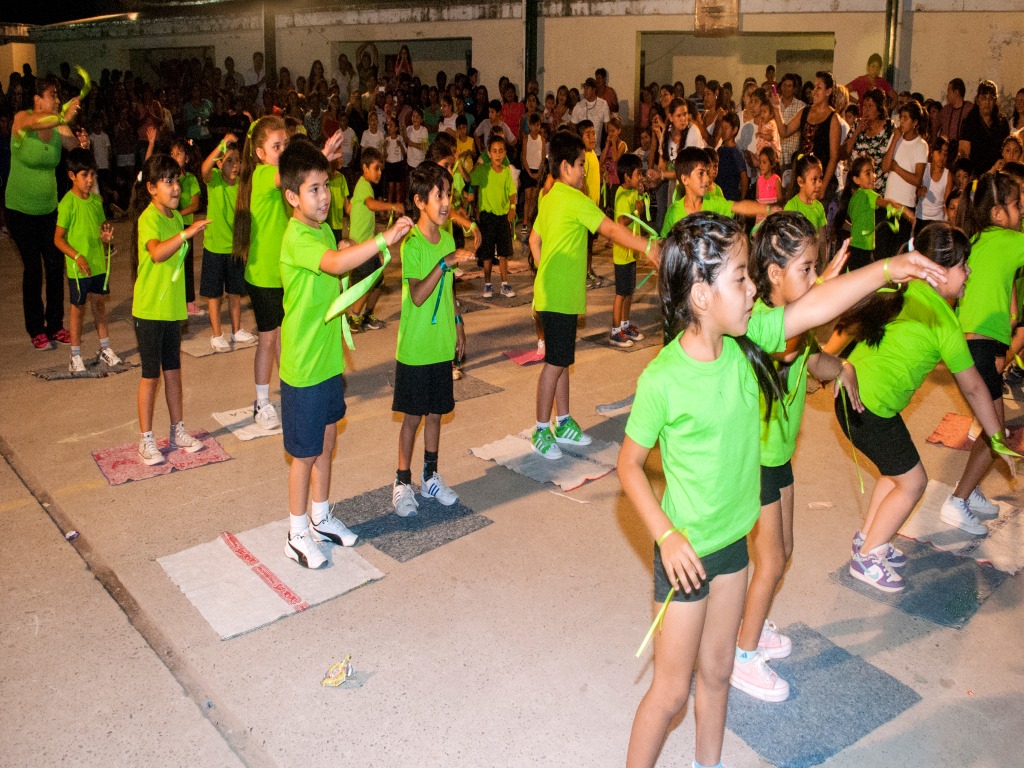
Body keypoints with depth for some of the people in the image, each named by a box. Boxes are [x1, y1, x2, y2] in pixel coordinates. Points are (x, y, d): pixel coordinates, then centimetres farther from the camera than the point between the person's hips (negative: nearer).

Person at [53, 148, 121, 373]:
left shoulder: (97, 200, 5)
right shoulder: (67, 203, -14)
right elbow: (58, 239, -14)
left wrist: (106, 237, -5)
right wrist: (77, 256, -26)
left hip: (98, 264, 6)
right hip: (78, 268, -6)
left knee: (100, 304, 15)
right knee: (78, 308, 4)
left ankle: (105, 349, 27)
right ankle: (75, 356, 15)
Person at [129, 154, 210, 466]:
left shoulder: (175, 216, 10)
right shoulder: (148, 218, -16)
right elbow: (157, 253, -36)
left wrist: (185, 298, 20)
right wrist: (186, 233, -47)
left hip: (172, 308, 7)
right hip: (149, 310, -7)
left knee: (173, 370, 15)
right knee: (151, 375, 1)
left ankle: (178, 430, 26)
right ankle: (146, 440, 12)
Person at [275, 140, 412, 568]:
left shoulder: (323, 230, 8)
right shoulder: (296, 237, -21)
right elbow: (335, 263, -42)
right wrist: (384, 239, -47)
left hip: (329, 358, 9)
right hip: (304, 366, -9)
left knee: (326, 442, 19)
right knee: (305, 454, 4)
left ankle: (321, 518, 36)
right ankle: (297, 536, 20)